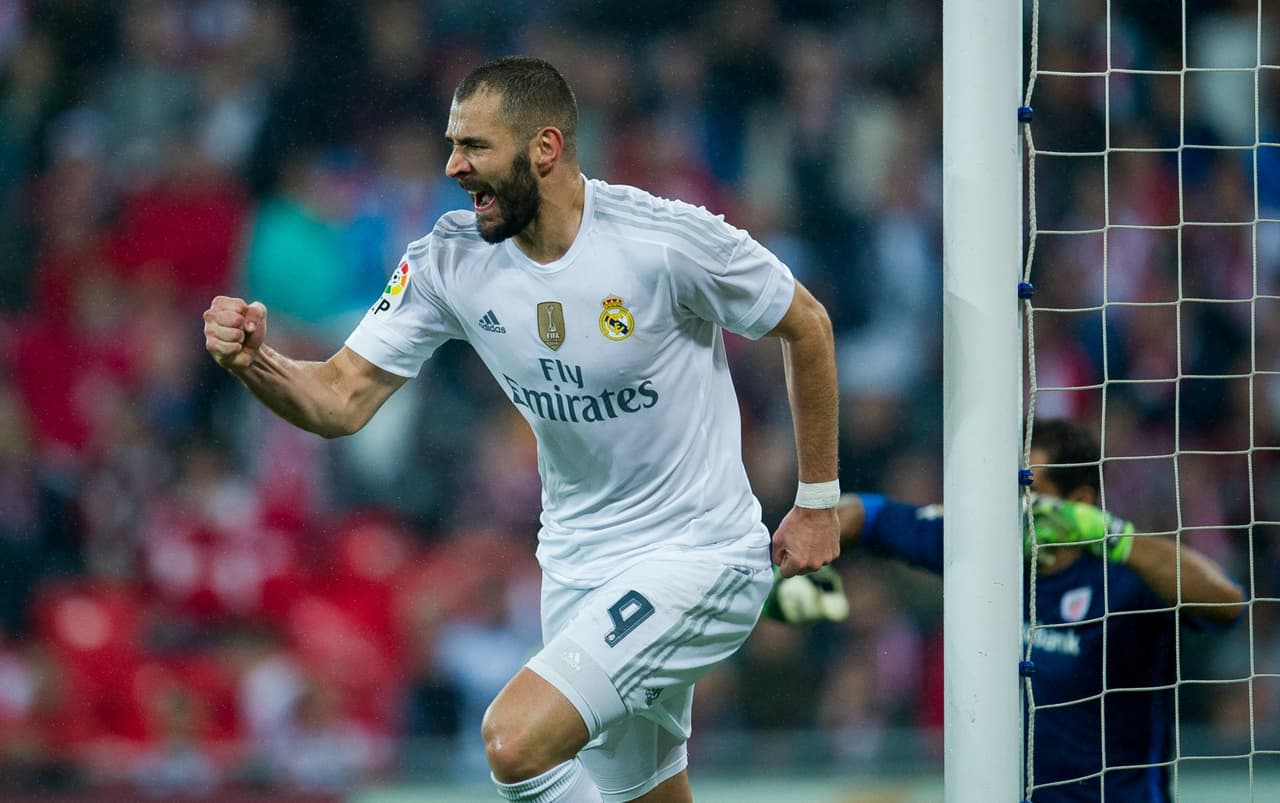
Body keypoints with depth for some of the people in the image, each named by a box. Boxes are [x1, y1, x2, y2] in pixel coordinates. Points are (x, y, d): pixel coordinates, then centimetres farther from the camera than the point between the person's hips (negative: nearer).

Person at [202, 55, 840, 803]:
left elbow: (806, 324, -5)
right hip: (580, 566, 6)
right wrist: (256, 362, -29)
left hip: (696, 560, -6)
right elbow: (343, 400, -7)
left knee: (516, 739, -24)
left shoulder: (669, 241, -20)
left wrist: (819, 500, 1)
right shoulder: (449, 259, -6)